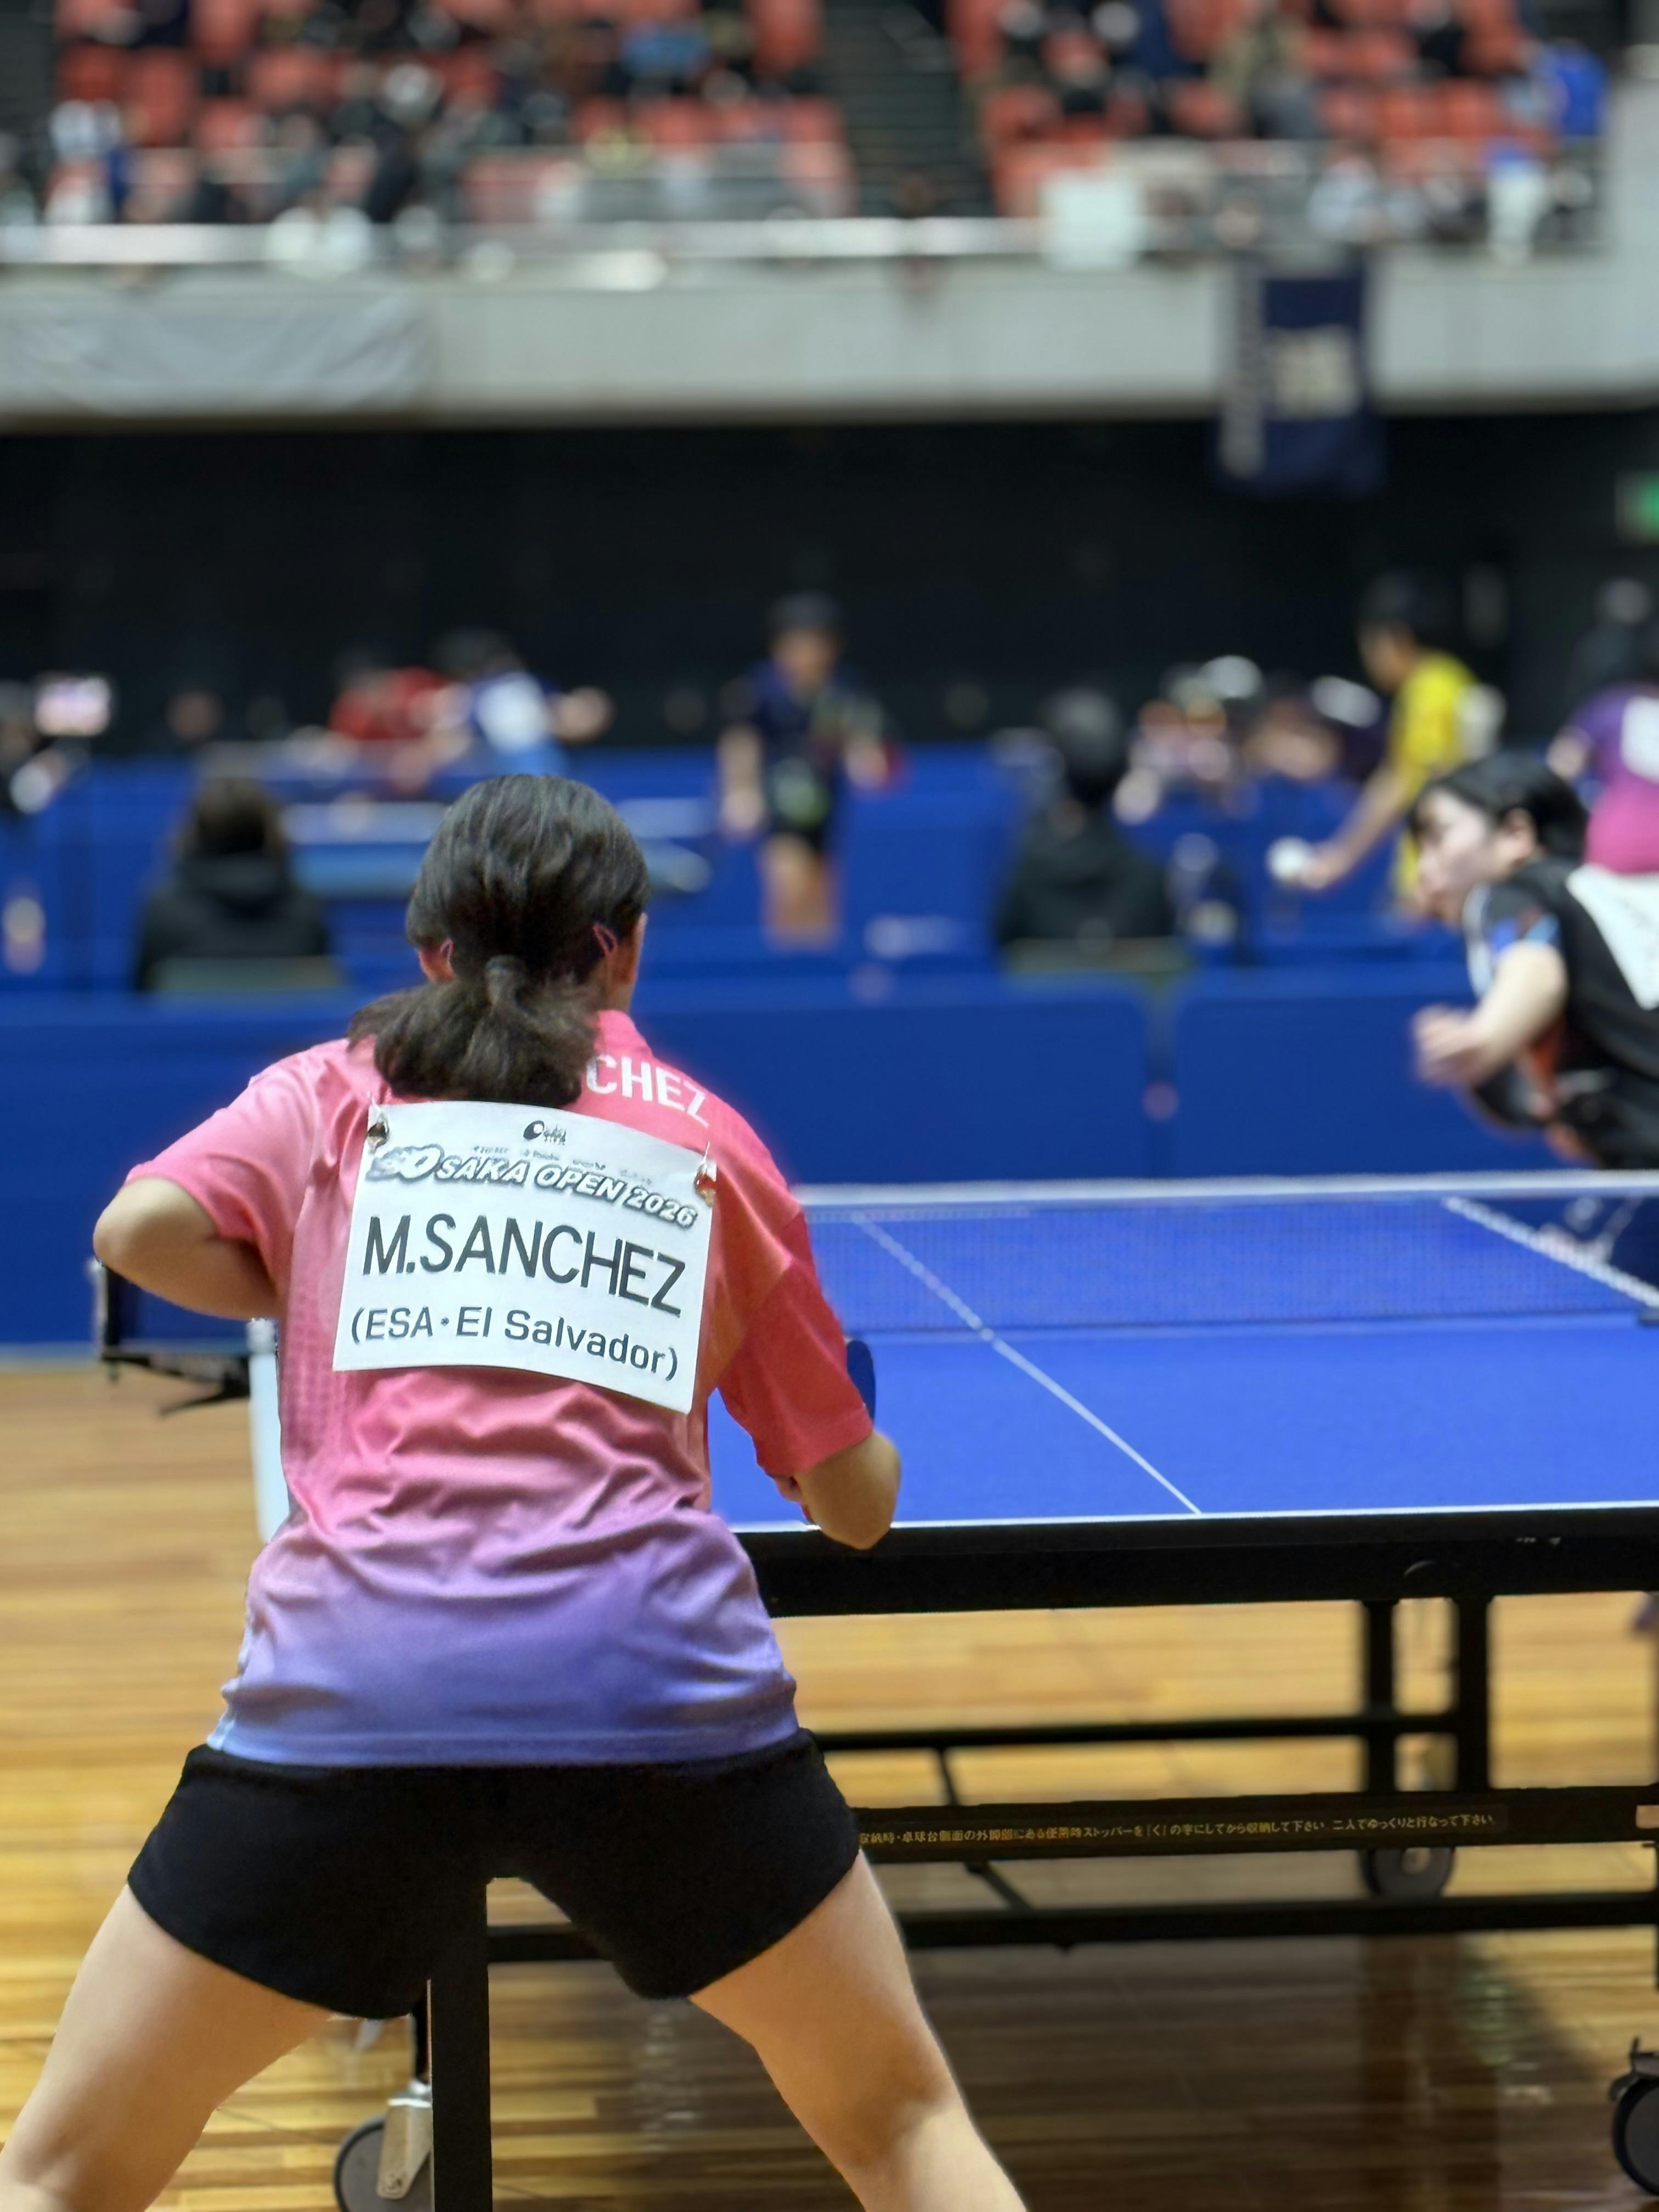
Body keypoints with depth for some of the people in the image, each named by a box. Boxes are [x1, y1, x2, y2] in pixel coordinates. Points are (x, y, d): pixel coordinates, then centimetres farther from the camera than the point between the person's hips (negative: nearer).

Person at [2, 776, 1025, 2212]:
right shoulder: (709, 1139, 20)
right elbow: (857, 1502, 20)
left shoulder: (332, 1093, 19)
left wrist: (327, 1297, 19)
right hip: (658, 1670, 1)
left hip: (351, 1674, 0)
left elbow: (143, 1229, 0)